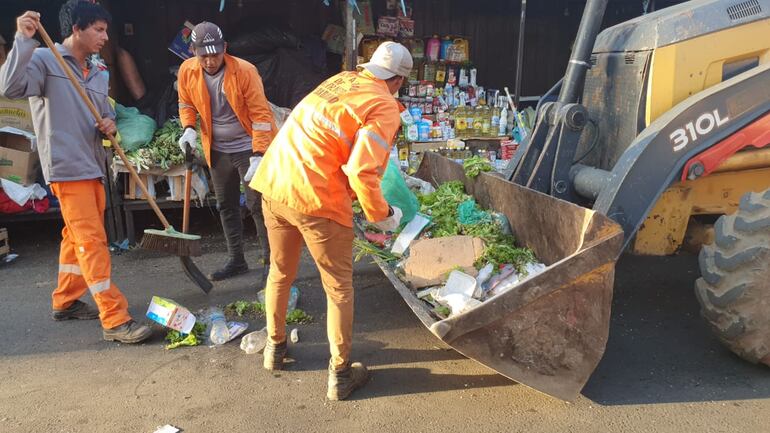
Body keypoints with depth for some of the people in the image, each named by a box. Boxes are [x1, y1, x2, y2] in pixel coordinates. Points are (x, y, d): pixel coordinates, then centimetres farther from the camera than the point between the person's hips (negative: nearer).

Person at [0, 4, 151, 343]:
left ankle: (65, 302, 32)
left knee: (77, 237, 16)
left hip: (93, 166, 8)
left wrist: (110, 125, 1)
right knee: (92, 240, -12)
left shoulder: (99, 76, 17)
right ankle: (115, 320, -10)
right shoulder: (44, 59, -5)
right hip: (67, 166, -8)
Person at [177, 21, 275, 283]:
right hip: (218, 151, 5)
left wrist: (258, 155, -25)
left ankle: (270, 259, 11)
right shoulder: (187, 71, -6)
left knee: (257, 205, -4)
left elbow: (261, 114, -19)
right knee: (226, 207, 13)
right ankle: (236, 260, 27)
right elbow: (186, 103, 12)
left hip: (247, 149, -5)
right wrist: (189, 129, -8)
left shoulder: (244, 71, -19)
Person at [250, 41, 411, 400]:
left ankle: (275, 347, 44)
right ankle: (340, 374, 23)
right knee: (339, 288, 11)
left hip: (273, 183, 7)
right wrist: (381, 215, -4)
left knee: (280, 272, 25)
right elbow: (362, 171, -19)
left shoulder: (341, 80, 12)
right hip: (315, 199, -7)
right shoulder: (385, 108, -8)